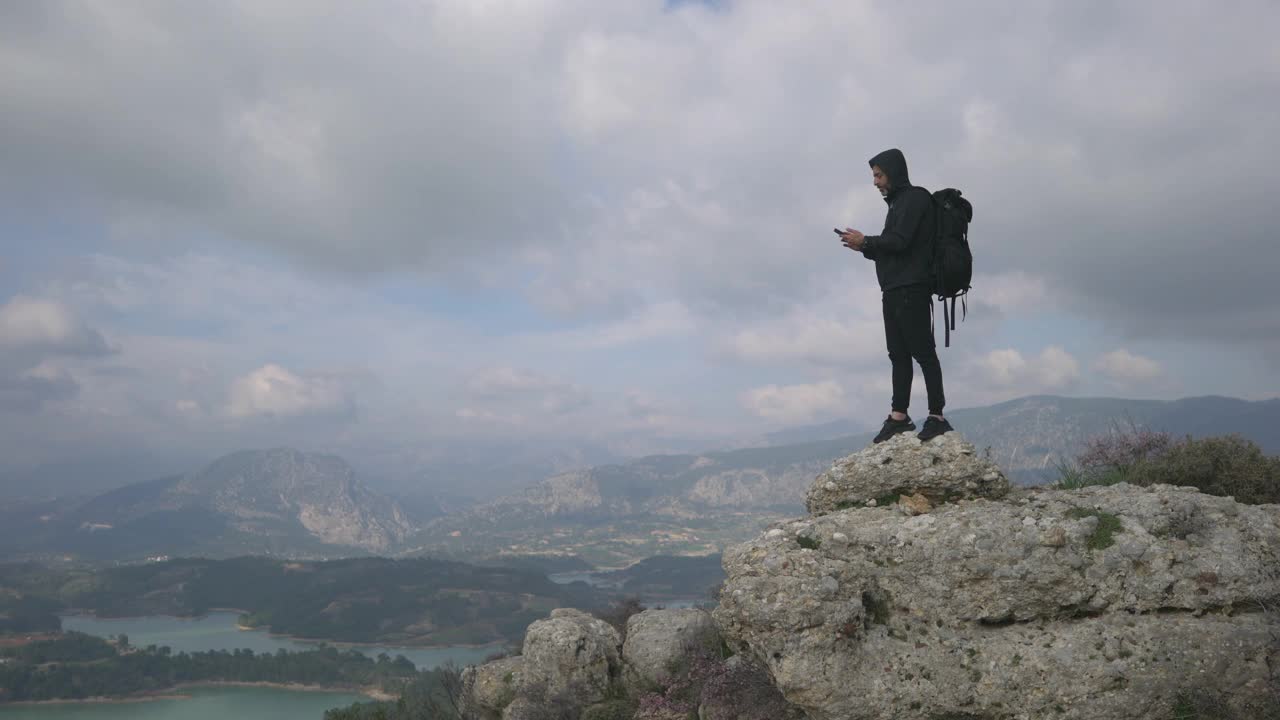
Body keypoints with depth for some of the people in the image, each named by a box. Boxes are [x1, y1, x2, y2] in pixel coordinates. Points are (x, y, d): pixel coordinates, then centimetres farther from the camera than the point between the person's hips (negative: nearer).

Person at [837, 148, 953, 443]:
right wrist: (864, 248, 8)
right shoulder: (899, 203, 23)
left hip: (911, 289, -9)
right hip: (894, 290, 9)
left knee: (922, 352, -9)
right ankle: (899, 416, 4)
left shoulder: (915, 198, -4)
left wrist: (865, 241, -4)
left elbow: (899, 241, -15)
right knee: (898, 354, 4)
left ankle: (937, 416, -8)